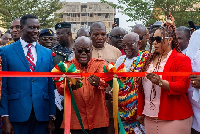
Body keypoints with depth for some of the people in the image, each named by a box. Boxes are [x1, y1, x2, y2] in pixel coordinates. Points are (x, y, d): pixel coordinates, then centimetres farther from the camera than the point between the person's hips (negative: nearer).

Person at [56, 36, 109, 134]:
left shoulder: (100, 64, 4)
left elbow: (105, 81, -17)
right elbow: (60, 88, -13)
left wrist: (97, 83, -41)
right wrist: (71, 86, -36)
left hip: (98, 119, 1)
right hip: (75, 121, 0)